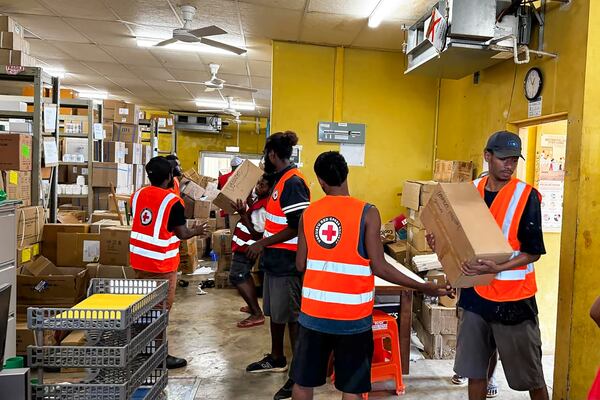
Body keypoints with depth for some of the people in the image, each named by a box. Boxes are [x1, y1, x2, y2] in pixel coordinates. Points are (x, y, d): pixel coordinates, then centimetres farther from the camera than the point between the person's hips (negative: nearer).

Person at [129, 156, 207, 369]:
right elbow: (181, 233, -13)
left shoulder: (137, 195, 4)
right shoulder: (172, 201, -17)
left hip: (139, 259, 7)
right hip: (161, 263, -7)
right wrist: (196, 231, 7)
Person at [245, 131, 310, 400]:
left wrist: (263, 243, -19)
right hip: (275, 259, 10)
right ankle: (276, 359, 39)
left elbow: (297, 227, -23)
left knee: (292, 317, 0)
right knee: (274, 312, 21)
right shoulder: (280, 179, 11)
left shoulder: (293, 182, -19)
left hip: (287, 262, -10)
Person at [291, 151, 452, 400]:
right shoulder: (367, 213, -11)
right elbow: (379, 268, -13)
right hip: (352, 316, -3)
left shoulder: (309, 213, 0)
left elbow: (301, 265, 3)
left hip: (314, 311, 3)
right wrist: (424, 287, -4)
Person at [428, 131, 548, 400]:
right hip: (475, 294, 4)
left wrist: (497, 268, -26)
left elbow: (534, 251, -11)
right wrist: (440, 244, -8)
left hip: (514, 298, -4)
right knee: (474, 369, 14)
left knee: (530, 375, 10)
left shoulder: (527, 196, -11)